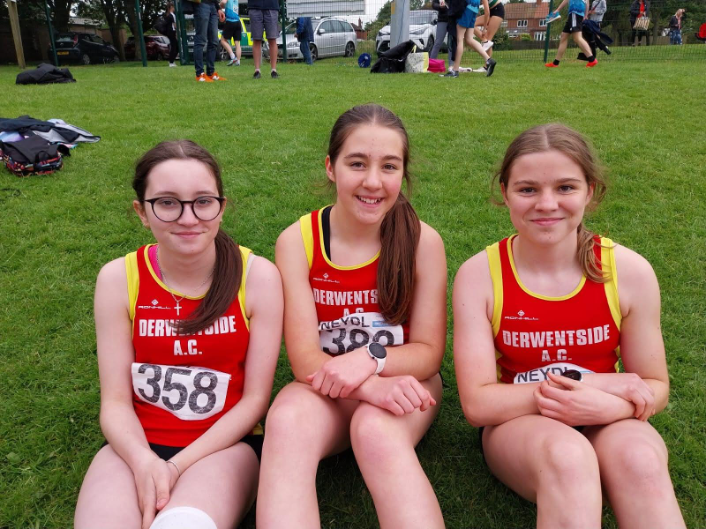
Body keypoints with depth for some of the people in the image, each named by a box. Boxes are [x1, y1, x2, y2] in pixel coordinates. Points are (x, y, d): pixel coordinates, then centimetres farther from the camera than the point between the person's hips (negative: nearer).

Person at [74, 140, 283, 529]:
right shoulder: (119, 279, -4)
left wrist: (179, 466, -14)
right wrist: (143, 461, -21)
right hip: (137, 445, 2)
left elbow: (255, 399, -7)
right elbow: (116, 401, -3)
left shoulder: (258, 276, -9)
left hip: (224, 443, -1)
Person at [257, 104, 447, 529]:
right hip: (327, 389, 1)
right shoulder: (296, 241, -8)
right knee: (287, 419, -32)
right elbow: (304, 356, -13)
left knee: (377, 431, -34)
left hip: (400, 383, 0)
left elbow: (429, 351, -5)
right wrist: (369, 386, -32)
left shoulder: (423, 241, -8)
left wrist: (371, 358, -26)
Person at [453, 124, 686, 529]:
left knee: (639, 459, -32)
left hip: (606, 422, 2)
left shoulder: (630, 271, -8)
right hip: (517, 423, -2)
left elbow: (655, 388, 2)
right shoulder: (479, 274, -12)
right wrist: (594, 384, -20)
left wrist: (606, 405, -23)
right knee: (567, 456, -35)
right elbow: (478, 403, -14)